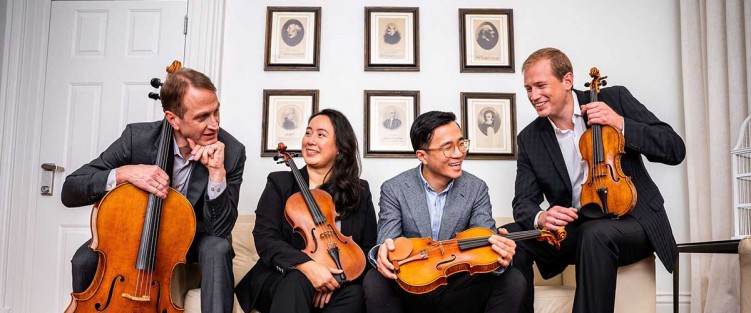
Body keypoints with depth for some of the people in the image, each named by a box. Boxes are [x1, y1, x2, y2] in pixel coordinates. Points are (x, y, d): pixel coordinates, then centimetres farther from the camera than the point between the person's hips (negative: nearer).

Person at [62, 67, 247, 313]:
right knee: (85, 260, -24)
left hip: (192, 237, -1)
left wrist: (217, 172, -37)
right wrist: (123, 173, -37)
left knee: (217, 248, -33)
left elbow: (219, 231, -24)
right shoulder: (137, 137, -22)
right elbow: (70, 191, -20)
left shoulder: (232, 152, -24)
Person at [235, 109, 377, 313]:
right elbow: (265, 239, -7)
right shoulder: (279, 183, 5)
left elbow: (368, 248, 5)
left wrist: (339, 275, -15)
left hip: (336, 281, 2)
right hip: (283, 279, -2)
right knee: (299, 281, -37)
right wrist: (307, 265, -24)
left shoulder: (360, 192, 9)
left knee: (354, 294, -32)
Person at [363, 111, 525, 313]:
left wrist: (500, 257, -32)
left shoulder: (476, 189, -1)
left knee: (512, 280, -21)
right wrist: (382, 253, -36)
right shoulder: (393, 190, -6)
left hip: (461, 290, 2)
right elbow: (386, 243, -10)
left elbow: (487, 240, -7)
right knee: (375, 281, -30)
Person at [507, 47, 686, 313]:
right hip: (574, 227, 3)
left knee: (595, 234, -36)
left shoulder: (614, 99, -2)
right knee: (510, 237, -22)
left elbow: (675, 149, -5)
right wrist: (540, 217, -22)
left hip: (632, 219, -2)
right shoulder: (529, 139, 5)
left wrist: (621, 124, -18)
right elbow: (523, 201, 2)